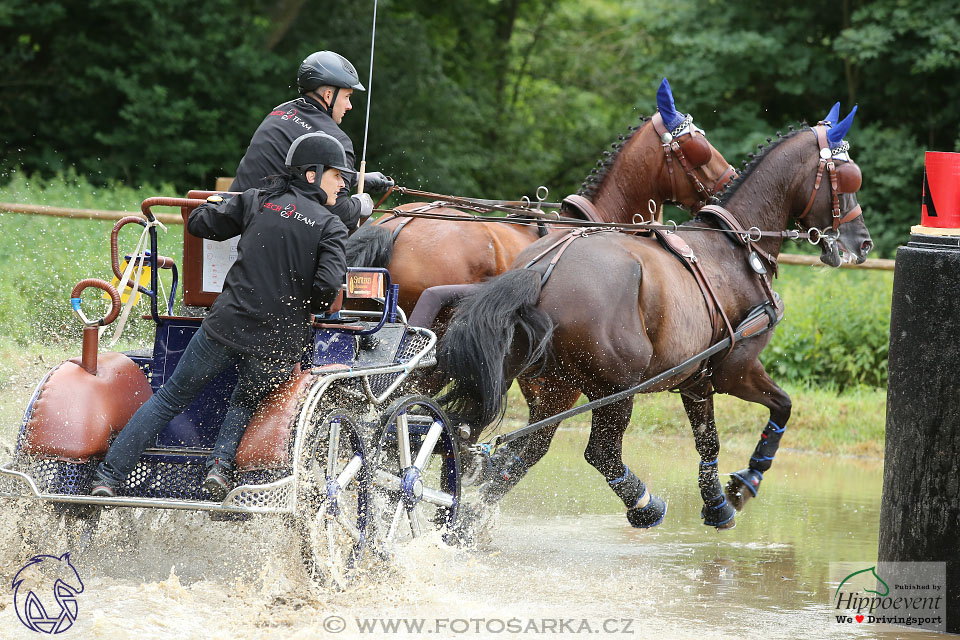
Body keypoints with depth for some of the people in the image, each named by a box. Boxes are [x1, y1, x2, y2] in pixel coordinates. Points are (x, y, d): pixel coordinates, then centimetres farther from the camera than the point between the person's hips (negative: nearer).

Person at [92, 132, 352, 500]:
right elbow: (328, 286, -14)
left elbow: (199, 224, 10)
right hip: (280, 343, -1)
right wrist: (309, 308, 8)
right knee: (245, 402, 26)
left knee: (171, 398, 13)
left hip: (229, 324, 1)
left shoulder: (256, 202, 6)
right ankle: (220, 465, 0)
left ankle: (108, 477, 8)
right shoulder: (331, 228, -1)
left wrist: (213, 204, 33)